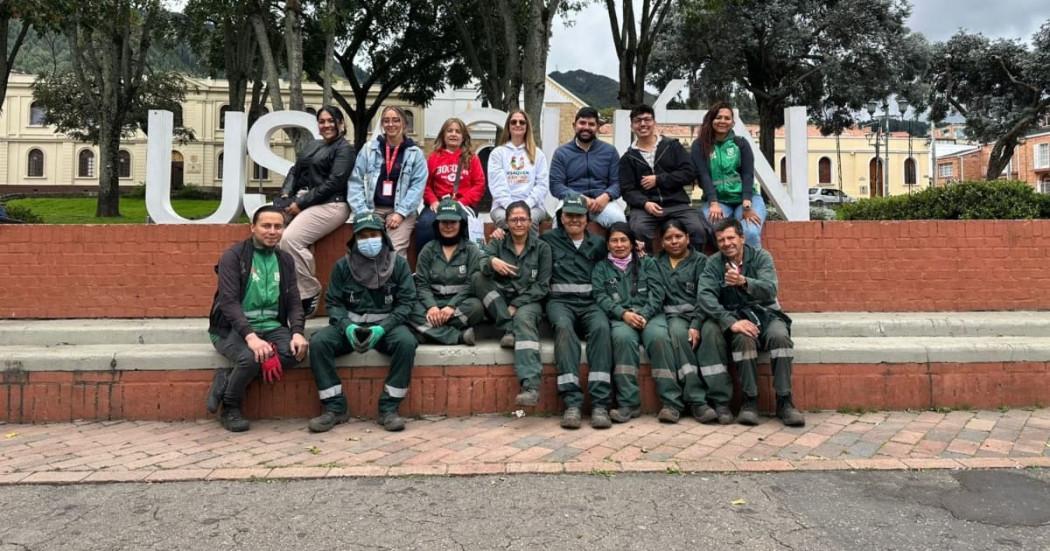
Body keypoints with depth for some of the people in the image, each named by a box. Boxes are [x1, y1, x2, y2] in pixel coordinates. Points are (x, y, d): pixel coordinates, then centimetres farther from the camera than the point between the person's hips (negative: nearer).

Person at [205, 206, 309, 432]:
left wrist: (297, 332, -14)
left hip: (271, 326, 5)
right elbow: (229, 302, -15)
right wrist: (250, 336, -30)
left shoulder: (285, 260, 11)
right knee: (250, 357, -34)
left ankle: (227, 380, -9)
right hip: (233, 328, -4)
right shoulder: (233, 256, -5)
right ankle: (230, 409, -3)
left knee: (295, 352, -26)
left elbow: (294, 302, 7)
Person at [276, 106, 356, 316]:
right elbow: (295, 172, 20)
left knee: (290, 239, -27)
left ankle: (310, 293, -13)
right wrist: (286, 195, -1)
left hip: (330, 204, -8)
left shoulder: (345, 149, 0)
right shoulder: (312, 145, 23)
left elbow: (333, 183, -11)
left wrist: (301, 203, -14)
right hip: (302, 200, 8)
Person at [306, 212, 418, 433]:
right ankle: (335, 408, -14)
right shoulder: (342, 265, 5)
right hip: (350, 325, 2)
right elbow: (333, 302, 4)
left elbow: (406, 302, -4)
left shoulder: (398, 264, 1)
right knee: (318, 342, -25)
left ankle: (388, 408, -20)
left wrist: (382, 328, -19)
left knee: (406, 342, -33)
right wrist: (346, 326, -17)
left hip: (386, 324, -1)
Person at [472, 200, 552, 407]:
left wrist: (517, 305, -12)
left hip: (528, 302, -2)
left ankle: (531, 386, -50)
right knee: (479, 278, -21)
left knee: (523, 318, -37)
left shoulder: (542, 248, 8)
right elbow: (480, 264, -9)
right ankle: (509, 329, -24)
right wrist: (491, 262, -33)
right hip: (500, 301, 3)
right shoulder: (497, 244, 11)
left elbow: (543, 286, 0)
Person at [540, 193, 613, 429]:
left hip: (590, 301, 2)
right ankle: (571, 403, -40)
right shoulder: (549, 239, 18)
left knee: (601, 327, -32)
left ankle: (600, 404, -37)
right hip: (560, 301, -2)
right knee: (564, 327, -35)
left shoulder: (598, 243, 24)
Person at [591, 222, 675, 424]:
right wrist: (624, 314, -13)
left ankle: (671, 401, -30)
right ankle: (628, 403, -34)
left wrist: (643, 314, -11)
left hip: (650, 314, 1)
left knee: (658, 337, -34)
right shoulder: (601, 268, 21)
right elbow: (601, 297, 5)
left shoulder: (647, 263, 22)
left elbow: (657, 293, 8)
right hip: (619, 317, 0)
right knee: (623, 338, -36)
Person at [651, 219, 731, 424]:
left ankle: (720, 400, -36)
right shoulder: (656, 263, 20)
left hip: (699, 314, 0)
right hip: (672, 315, 1)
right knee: (678, 331, -35)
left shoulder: (700, 261, 12)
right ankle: (696, 399, -38)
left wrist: (696, 325, -17)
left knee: (713, 332, -35)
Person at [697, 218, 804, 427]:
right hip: (736, 315, -1)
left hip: (765, 312, 1)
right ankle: (750, 400, -24)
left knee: (780, 335, -32)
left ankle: (784, 401, -23)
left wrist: (744, 282, -40)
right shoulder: (714, 263, 0)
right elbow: (704, 296, -15)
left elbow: (769, 290, -18)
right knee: (744, 338, -34)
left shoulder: (761, 257, -1)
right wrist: (731, 322, -29)